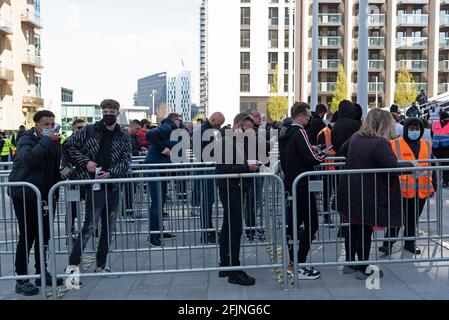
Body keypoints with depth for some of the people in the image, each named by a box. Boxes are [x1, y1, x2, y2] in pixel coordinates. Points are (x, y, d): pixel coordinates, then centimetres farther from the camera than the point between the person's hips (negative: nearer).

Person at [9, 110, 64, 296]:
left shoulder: (54, 142, 10)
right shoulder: (26, 140, -9)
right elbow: (29, 158, -32)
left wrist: (62, 173, 4)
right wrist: (46, 140, -29)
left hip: (43, 195, 7)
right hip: (24, 195, -7)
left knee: (43, 235, 11)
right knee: (27, 236, -5)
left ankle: (42, 273, 24)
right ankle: (21, 279, 6)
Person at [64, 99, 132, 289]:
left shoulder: (124, 138, 7)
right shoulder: (89, 131, 0)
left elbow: (126, 161, 1)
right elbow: (69, 147, 4)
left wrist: (110, 173, -15)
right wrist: (85, 161, -9)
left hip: (113, 186, 5)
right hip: (94, 185, -4)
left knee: (108, 228, 10)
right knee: (90, 226, -11)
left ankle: (101, 266, 23)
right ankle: (73, 266, 0)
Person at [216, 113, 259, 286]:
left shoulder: (238, 141, 16)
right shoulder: (226, 141, -14)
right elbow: (224, 168, -22)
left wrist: (252, 167, 6)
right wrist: (248, 168, -19)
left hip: (236, 189, 11)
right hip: (229, 189, -11)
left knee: (228, 228, 15)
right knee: (235, 229, -8)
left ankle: (225, 266, 26)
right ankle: (234, 271, 0)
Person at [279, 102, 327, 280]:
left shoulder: (286, 134, 12)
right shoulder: (300, 133, -15)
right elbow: (312, 159, -21)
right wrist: (323, 155, -1)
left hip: (290, 184, 9)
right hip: (303, 186, -9)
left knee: (294, 224, 15)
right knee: (311, 225, -3)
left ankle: (291, 264, 21)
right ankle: (300, 267, -3)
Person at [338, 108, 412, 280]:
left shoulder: (356, 137, 5)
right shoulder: (380, 143, -18)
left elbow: (343, 151, 22)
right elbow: (393, 167, -22)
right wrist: (410, 165, -5)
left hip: (349, 190, 7)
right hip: (367, 194, -7)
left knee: (353, 227, 16)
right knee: (365, 230, 5)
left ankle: (349, 264, 27)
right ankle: (363, 269, 14)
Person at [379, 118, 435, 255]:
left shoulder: (427, 145, 10)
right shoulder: (395, 145, -6)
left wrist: (430, 187, 13)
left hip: (421, 190, 5)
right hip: (401, 190, -4)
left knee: (413, 219, 15)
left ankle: (410, 243, 29)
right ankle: (388, 244, 12)